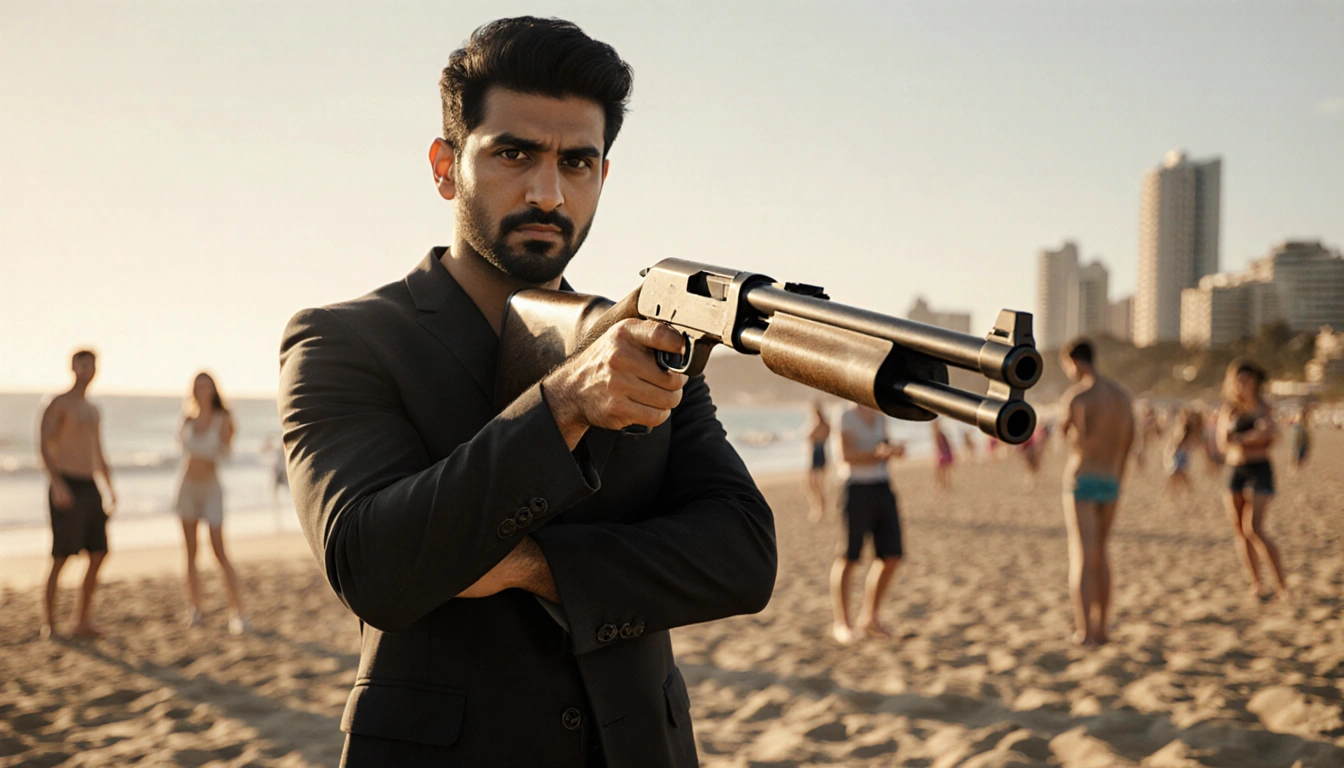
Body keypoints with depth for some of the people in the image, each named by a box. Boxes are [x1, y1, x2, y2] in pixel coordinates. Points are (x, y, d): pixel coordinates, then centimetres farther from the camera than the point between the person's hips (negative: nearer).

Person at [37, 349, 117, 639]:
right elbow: (43, 446, -15)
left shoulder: (94, 411, 20)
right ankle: (49, 623, 8)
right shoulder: (58, 403, -5)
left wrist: (111, 490, 15)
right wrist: (57, 484, -26)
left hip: (91, 490, 7)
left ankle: (83, 622, 8)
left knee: (98, 556, 2)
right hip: (66, 489, -7)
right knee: (61, 558, -4)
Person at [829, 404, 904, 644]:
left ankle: (869, 617, 20)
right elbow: (845, 455, -15)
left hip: (883, 489, 7)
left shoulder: (880, 418, 15)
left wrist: (893, 449, 3)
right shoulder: (846, 417, -6)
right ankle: (842, 623, 6)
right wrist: (876, 453, -26)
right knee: (849, 558, -4)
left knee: (892, 556, 5)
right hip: (858, 489, -7)